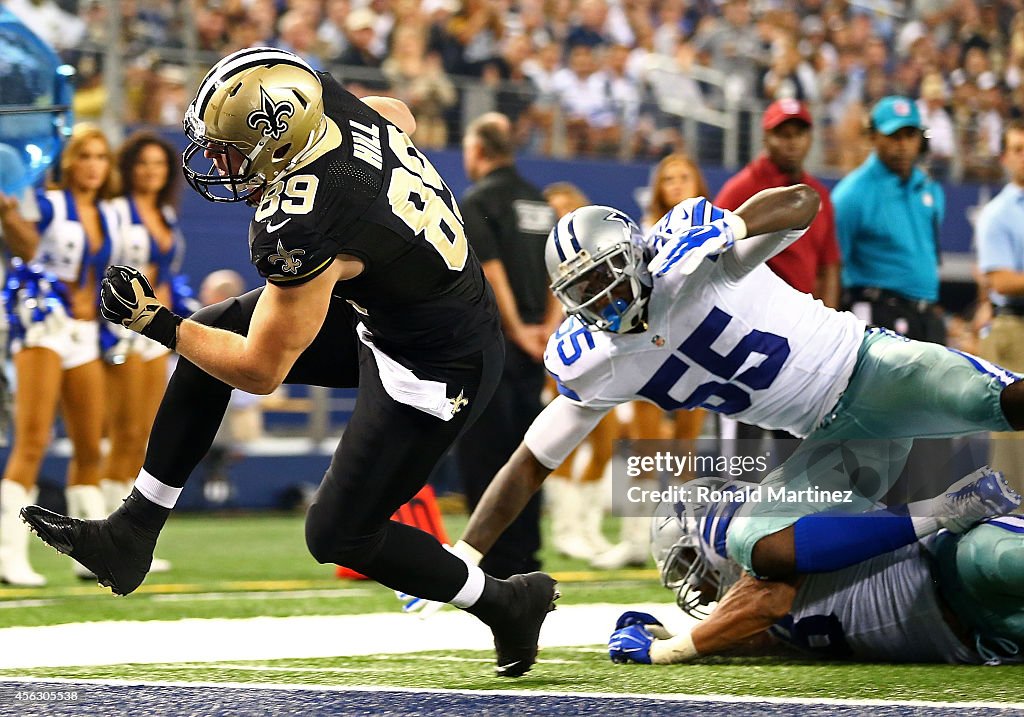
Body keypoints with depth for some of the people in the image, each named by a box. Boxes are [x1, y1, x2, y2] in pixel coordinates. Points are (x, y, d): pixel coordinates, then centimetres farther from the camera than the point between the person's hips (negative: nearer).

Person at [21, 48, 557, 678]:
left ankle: (506, 604, 21)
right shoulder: (328, 99, -13)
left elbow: (262, 371, -23)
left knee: (339, 536, 2)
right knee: (211, 331, 8)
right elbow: (401, 116, 13)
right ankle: (132, 533, 14)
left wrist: (154, 322, -14)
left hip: (435, 370, -10)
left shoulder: (300, 231, -35)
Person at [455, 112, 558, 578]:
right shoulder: (539, 203, 15)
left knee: (483, 456, -4)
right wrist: (549, 325, 3)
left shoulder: (477, 201, -9)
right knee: (521, 453, 13)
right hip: (532, 350, 7)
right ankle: (526, 559, 14)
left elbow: (492, 272, -17)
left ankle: (502, 563, -8)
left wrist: (517, 330, -12)